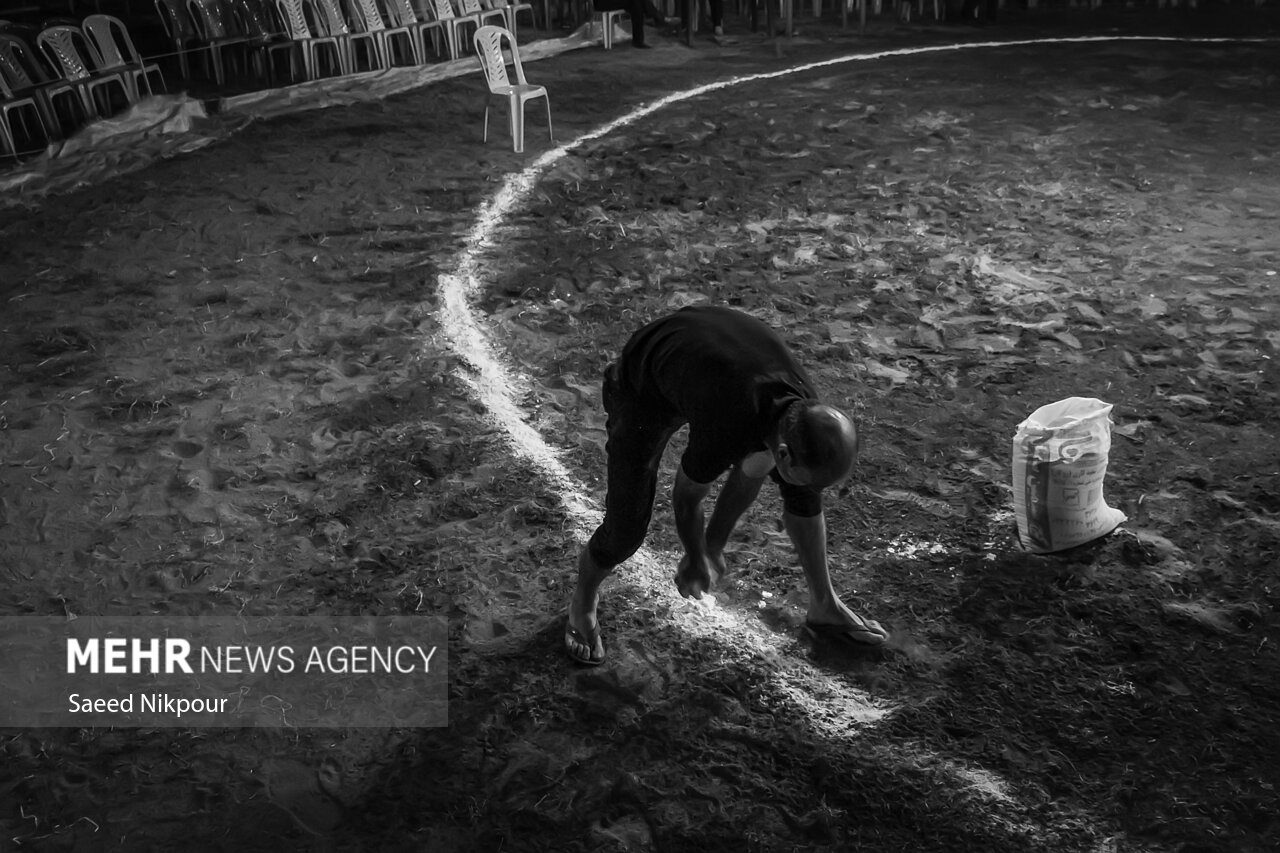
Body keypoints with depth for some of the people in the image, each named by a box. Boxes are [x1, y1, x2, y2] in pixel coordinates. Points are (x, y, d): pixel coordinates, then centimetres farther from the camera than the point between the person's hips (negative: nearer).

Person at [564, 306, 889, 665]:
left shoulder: (805, 411, -24)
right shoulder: (723, 436, -42)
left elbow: (753, 471, -5)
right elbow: (685, 499, -20)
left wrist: (714, 545, 6)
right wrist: (695, 560, 1)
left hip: (704, 360, 6)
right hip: (642, 389, -5)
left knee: (801, 487, 1)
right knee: (627, 529, -11)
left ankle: (824, 607, 19)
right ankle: (584, 601, 24)